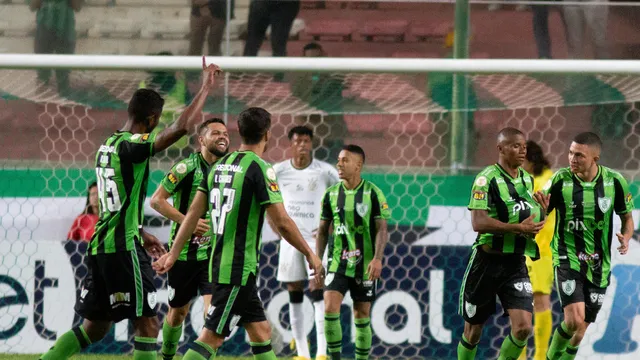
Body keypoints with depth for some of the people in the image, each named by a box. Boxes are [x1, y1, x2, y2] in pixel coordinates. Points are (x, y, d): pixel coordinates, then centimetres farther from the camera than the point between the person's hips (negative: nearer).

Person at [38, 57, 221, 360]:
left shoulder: (108, 145, 14)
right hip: (123, 247, -9)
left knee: (95, 326, 16)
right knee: (147, 323, -4)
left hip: (100, 245, 9)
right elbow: (180, 128, -26)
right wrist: (205, 87, -17)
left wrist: (140, 233, 31)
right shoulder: (131, 145, -14)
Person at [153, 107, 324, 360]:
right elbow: (282, 223, -15)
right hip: (239, 269, -8)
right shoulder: (259, 168, -13)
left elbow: (194, 213, 11)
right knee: (212, 337, -9)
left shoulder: (220, 165, 10)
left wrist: (173, 254, 15)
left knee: (261, 332, 12)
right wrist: (310, 255, -4)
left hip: (220, 263, 8)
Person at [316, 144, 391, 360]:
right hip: (338, 263, 2)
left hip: (364, 265, -2)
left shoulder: (373, 193, -5)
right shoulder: (331, 194, 4)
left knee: (362, 316, 5)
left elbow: (382, 229, -7)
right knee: (330, 307, -14)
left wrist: (377, 258, -19)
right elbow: (323, 230, 11)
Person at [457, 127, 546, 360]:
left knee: (523, 327, -11)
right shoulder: (486, 178, -12)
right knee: (473, 330, 7)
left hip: (516, 263, 5)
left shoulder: (528, 179, 10)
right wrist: (518, 228, -25)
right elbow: (478, 223, -22)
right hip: (487, 261, -5)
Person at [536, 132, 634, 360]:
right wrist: (540, 207, -25)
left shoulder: (615, 181, -7)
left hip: (598, 266, 3)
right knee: (574, 320, -21)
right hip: (568, 260, -3)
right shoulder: (560, 180, -11)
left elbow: (627, 217, 8)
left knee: (580, 329, 9)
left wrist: (626, 236, -13)